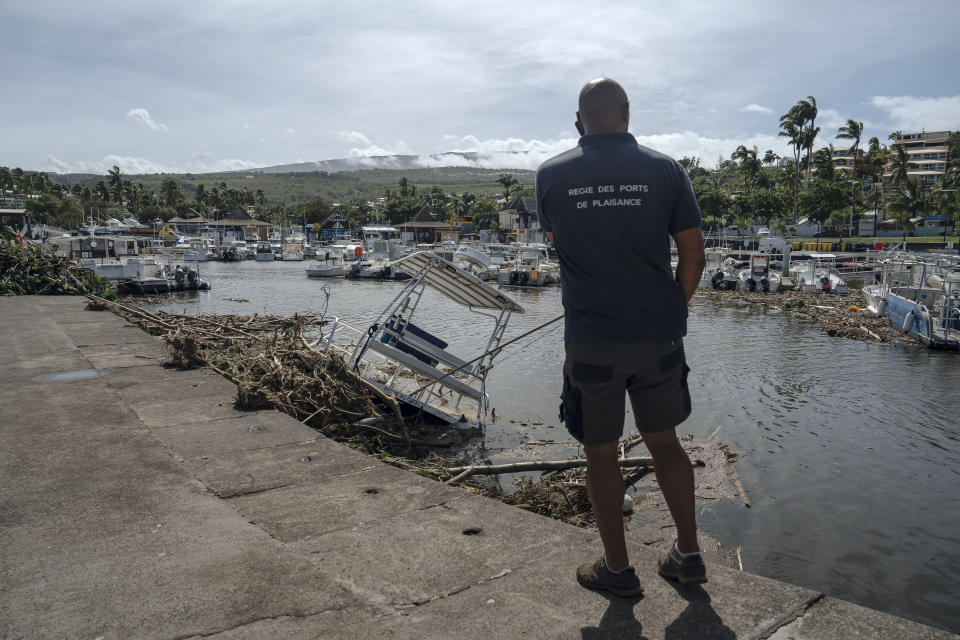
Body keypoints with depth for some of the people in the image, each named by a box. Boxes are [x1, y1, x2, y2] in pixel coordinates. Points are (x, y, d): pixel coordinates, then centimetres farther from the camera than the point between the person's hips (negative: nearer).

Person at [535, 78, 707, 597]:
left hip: (591, 342, -2)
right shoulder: (664, 170, -2)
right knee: (663, 441, 19)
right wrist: (672, 311, 12)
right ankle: (688, 555, 29)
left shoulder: (551, 174, -2)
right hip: (660, 337, 2)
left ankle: (617, 569, 24)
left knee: (601, 452, 12)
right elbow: (693, 254, 0)